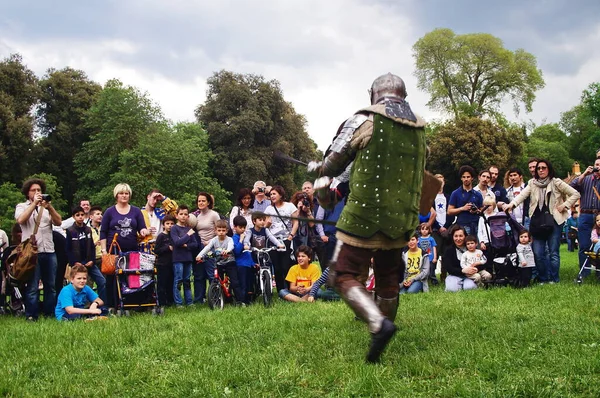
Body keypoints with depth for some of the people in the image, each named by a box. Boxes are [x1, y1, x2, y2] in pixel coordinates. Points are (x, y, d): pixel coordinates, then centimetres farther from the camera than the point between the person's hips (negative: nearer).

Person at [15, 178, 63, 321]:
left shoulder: (47, 207, 17)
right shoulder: (22, 207, 8)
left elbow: (58, 222, 2)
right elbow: (20, 220, -14)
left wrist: (49, 207, -13)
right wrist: (34, 203, -14)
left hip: (49, 251, 4)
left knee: (50, 285, 6)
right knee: (32, 286, -5)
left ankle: (50, 313, 13)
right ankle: (31, 315, -1)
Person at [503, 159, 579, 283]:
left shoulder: (556, 183, 1)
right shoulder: (532, 183, 9)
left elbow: (575, 194, 3)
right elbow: (522, 195, -6)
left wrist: (565, 205, -6)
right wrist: (512, 203, -23)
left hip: (554, 221, -3)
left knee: (553, 252, -3)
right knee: (538, 253, 0)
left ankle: (554, 279, 5)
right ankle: (543, 279, 10)